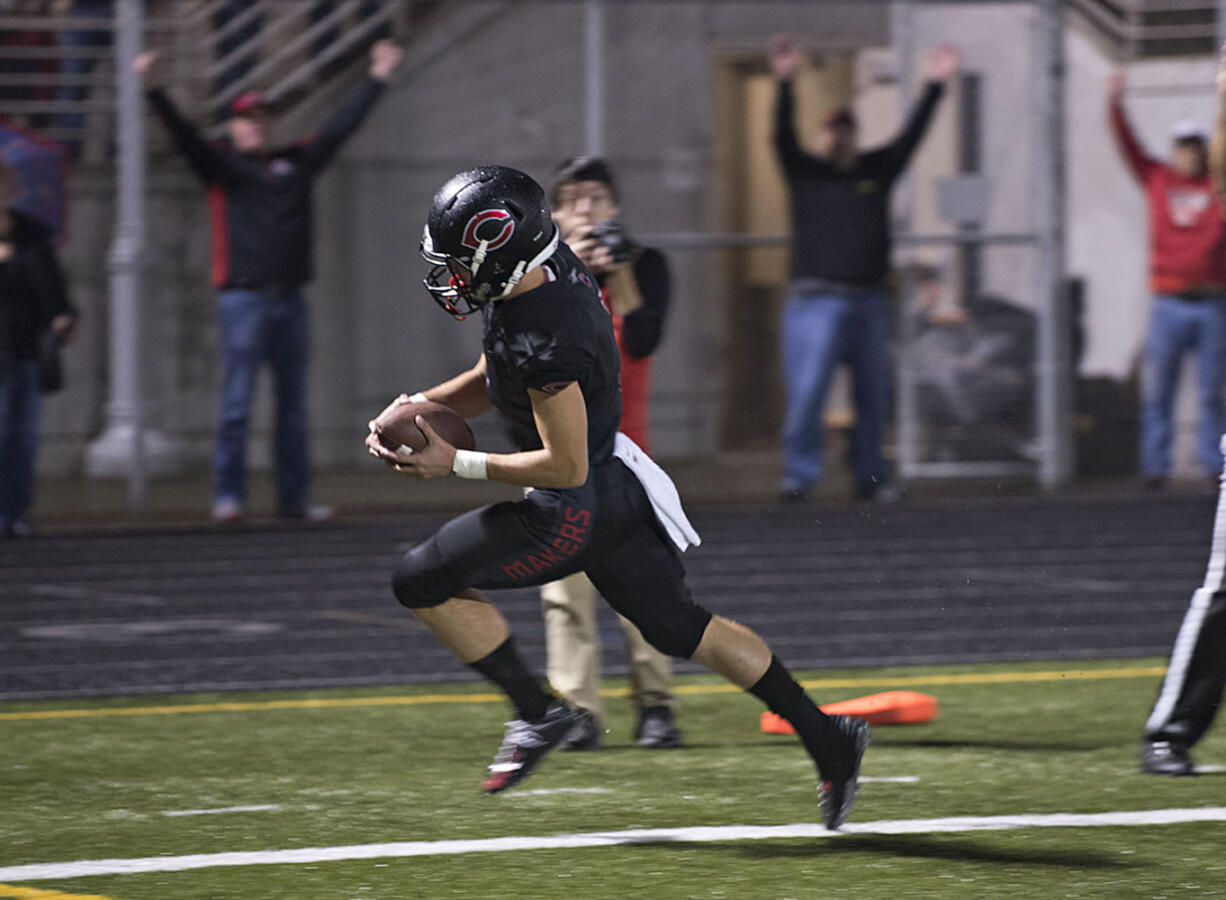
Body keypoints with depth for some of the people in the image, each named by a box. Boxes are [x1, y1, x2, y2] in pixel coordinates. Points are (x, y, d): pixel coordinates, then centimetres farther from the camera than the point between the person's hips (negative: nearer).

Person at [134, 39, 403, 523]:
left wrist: (376, 80, 21)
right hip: (243, 299, -5)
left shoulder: (297, 162, 15)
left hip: (290, 300, 5)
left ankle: (294, 497, 11)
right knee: (237, 404, -9)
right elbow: (183, 134, -9)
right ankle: (227, 496, -8)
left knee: (293, 405, 7)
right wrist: (154, 91, -24)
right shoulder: (221, 165, 4)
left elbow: (340, 126, 20)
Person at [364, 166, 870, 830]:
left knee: (423, 582, -4)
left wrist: (457, 465, -20)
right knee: (677, 627, 20)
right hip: (617, 482, 10)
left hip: (581, 507, -10)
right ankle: (825, 737, 21)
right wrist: (418, 408, 1)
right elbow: (490, 382, 14)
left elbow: (565, 467, -24)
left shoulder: (543, 339, -30)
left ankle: (537, 712, 4)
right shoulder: (555, 272, -1)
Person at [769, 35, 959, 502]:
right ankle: (799, 475, -8)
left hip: (869, 301, 3)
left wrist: (934, 87, 0)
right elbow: (783, 136, -7)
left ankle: (868, 476, 14)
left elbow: (911, 136, 9)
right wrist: (784, 84, -22)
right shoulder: (805, 173, 7)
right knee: (806, 391, -11)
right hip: (816, 300, -3)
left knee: (873, 395, 5)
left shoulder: (876, 171, 14)